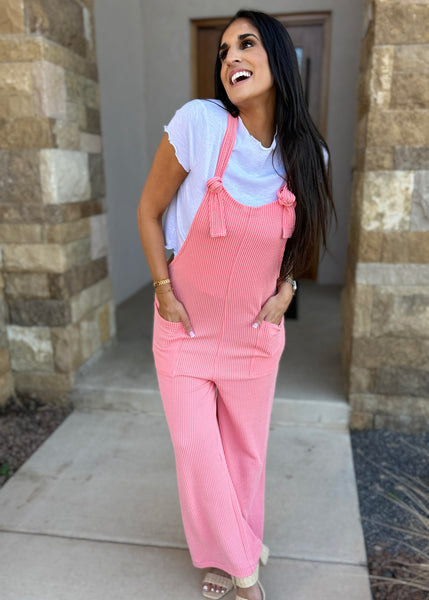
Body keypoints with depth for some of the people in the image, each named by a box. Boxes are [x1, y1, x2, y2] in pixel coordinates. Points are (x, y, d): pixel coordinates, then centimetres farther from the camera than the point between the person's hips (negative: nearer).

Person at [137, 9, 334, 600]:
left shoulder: (308, 154, -5)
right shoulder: (199, 123, -16)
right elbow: (149, 211, -5)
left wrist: (285, 288, -1)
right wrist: (164, 291, -8)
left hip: (256, 332, 3)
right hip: (186, 328, -2)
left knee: (246, 452, 15)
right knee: (197, 453, 5)